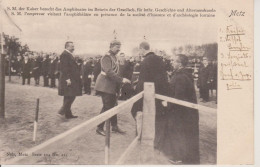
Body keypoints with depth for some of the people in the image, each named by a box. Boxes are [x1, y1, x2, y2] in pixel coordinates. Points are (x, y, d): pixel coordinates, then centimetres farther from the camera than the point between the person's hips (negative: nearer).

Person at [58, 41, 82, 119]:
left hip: (71, 79, 11)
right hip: (68, 79, -11)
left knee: (68, 97, 13)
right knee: (70, 96, -10)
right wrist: (67, 78, -23)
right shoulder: (64, 54, -14)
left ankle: (68, 114, 18)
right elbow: (64, 67, -20)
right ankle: (62, 111, -4)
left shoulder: (69, 54, 16)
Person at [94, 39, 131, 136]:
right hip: (105, 86, -9)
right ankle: (99, 128, 4)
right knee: (107, 106, -6)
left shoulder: (114, 57, 13)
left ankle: (114, 126, 20)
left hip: (112, 86, 9)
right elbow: (109, 72, -26)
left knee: (113, 106, 12)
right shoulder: (107, 57, -15)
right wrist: (121, 80, -30)